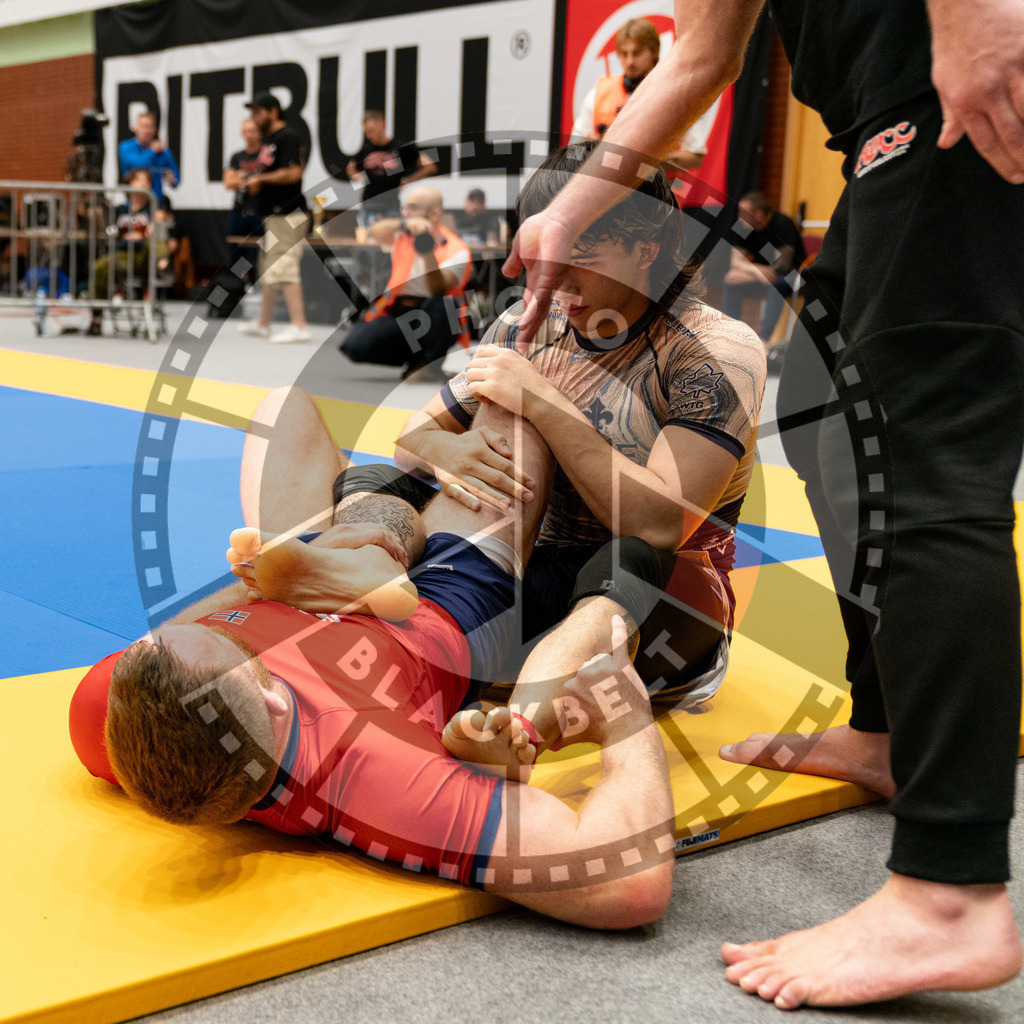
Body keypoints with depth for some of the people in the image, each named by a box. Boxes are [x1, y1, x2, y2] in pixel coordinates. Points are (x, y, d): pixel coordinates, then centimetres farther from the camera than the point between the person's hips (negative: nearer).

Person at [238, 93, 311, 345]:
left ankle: (299, 325, -16)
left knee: (283, 269, -15)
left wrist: (261, 178, -14)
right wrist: (254, 181, 8)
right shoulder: (268, 139, 18)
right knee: (267, 269, 17)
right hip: (272, 214, 11)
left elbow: (293, 173, -23)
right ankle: (262, 323, 27)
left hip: (287, 214, -11)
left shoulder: (288, 138, -12)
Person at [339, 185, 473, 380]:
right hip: (397, 316, 4)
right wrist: (405, 224, -34)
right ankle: (417, 359, 3)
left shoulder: (456, 250, -9)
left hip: (435, 324, -4)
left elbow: (438, 290, -24)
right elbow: (375, 232, -16)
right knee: (354, 345, -21)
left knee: (443, 304, -39)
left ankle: (433, 360, -11)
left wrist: (428, 254, -39)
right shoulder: (403, 235, 6)